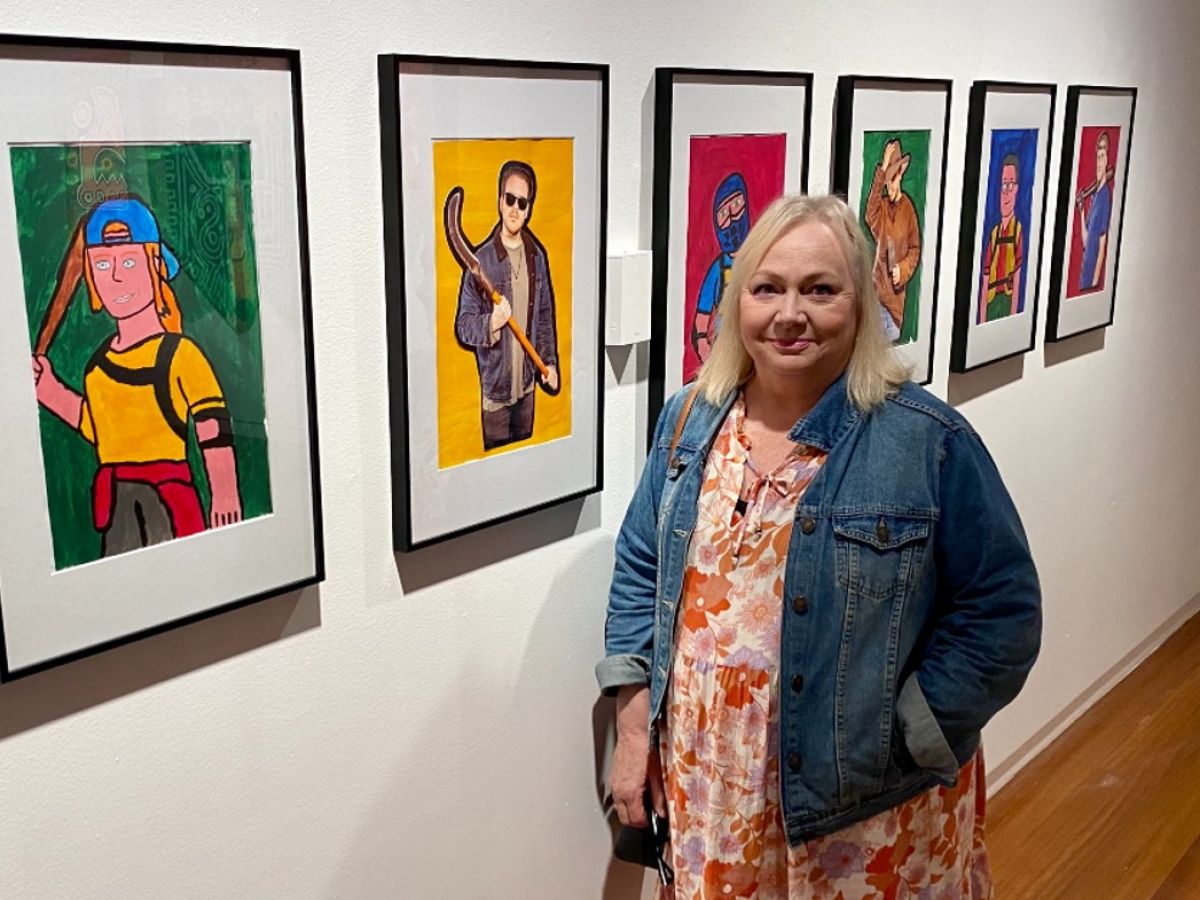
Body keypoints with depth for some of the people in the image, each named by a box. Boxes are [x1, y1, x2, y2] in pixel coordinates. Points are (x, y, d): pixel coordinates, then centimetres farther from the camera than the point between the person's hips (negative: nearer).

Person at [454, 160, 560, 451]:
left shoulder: (537, 256, 2)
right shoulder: (481, 260, -14)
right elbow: (462, 325, -13)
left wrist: (550, 361, 4)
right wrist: (490, 324, -32)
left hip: (527, 384, 5)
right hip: (494, 389, -5)